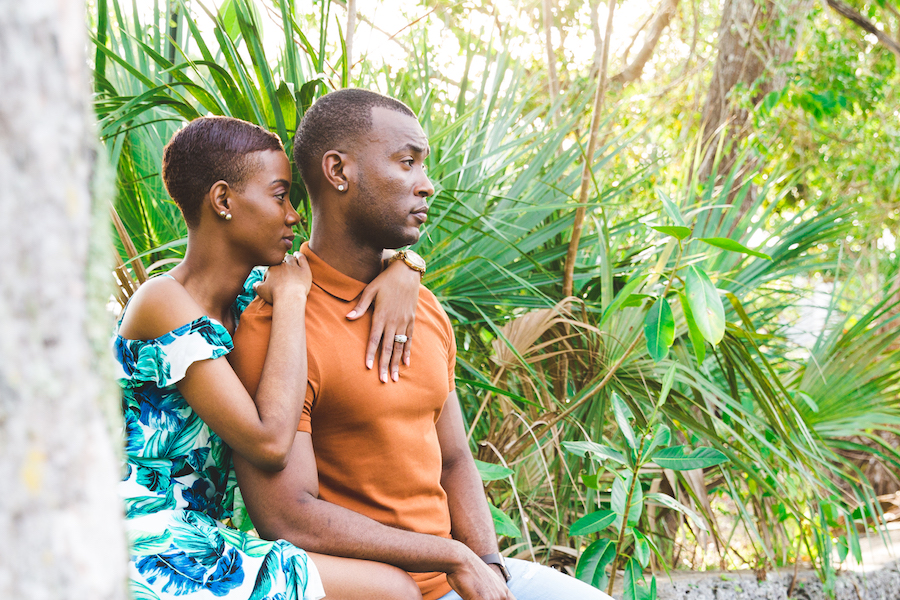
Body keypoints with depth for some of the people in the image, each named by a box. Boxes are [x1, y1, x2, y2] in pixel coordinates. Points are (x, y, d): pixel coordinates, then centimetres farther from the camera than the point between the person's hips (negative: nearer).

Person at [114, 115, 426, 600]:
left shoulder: (248, 294, 9)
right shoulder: (164, 305, -15)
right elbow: (269, 442, -24)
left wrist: (401, 271, -1)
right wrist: (290, 297, -15)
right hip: (154, 559, -9)